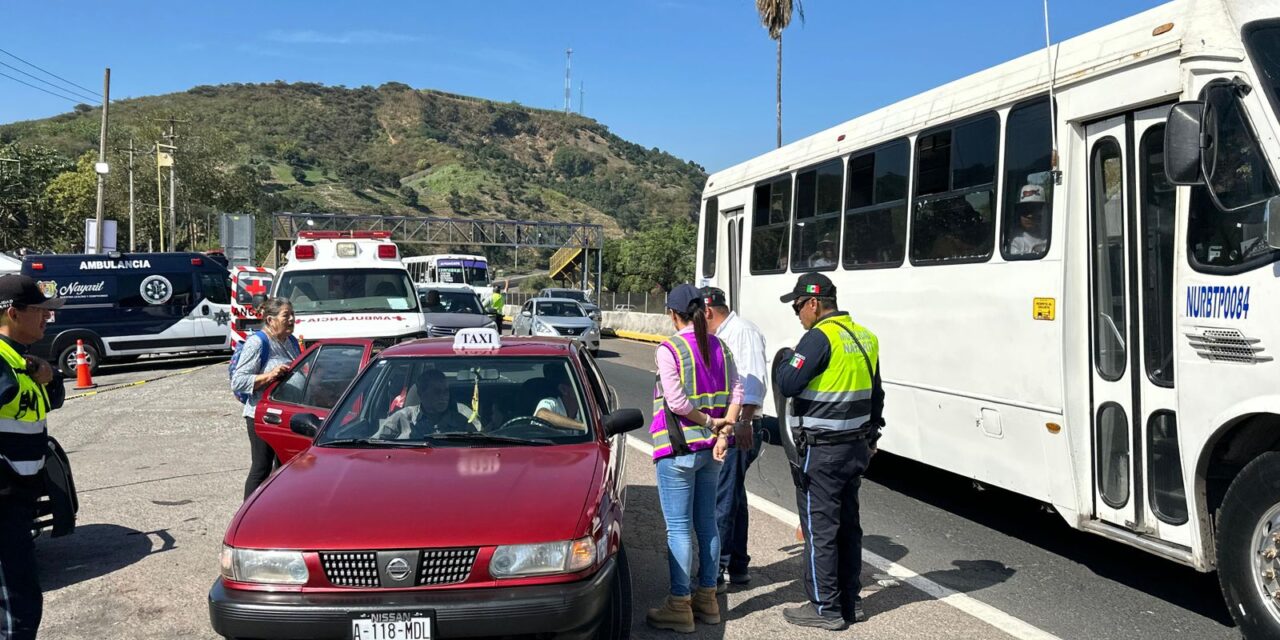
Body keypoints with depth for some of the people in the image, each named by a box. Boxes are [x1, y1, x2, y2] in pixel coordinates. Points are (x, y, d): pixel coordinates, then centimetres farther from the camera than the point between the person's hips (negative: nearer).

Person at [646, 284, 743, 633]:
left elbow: (677, 402, -20)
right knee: (707, 523, 15)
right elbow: (736, 392, 0)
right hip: (711, 448, 7)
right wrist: (723, 432, -6)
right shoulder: (718, 347, 5)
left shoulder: (668, 350, -13)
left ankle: (679, 605, 7)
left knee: (679, 528, 1)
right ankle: (707, 598, 25)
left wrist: (710, 421, -8)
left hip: (678, 449, -7)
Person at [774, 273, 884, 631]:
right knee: (847, 526, 17)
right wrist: (872, 434, 27)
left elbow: (788, 385, -21)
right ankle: (850, 602, 26)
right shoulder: (865, 337, 9)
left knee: (819, 529, 2)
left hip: (822, 451, -9)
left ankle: (825, 608, 9)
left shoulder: (819, 337, -18)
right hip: (856, 447, 9)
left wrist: (786, 359, -2)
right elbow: (875, 393, 18)